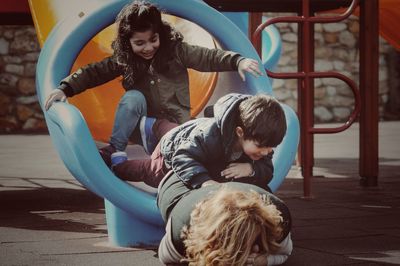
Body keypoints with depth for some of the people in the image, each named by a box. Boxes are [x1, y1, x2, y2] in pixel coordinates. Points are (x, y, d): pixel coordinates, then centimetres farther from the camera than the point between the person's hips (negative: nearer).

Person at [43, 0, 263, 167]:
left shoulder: (176, 50, -9)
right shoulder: (123, 59, -3)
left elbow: (209, 58, -16)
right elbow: (93, 72, -6)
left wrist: (237, 61, -34)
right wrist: (65, 88, -22)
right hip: (142, 128, 2)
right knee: (133, 97, -27)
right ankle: (114, 151, -22)